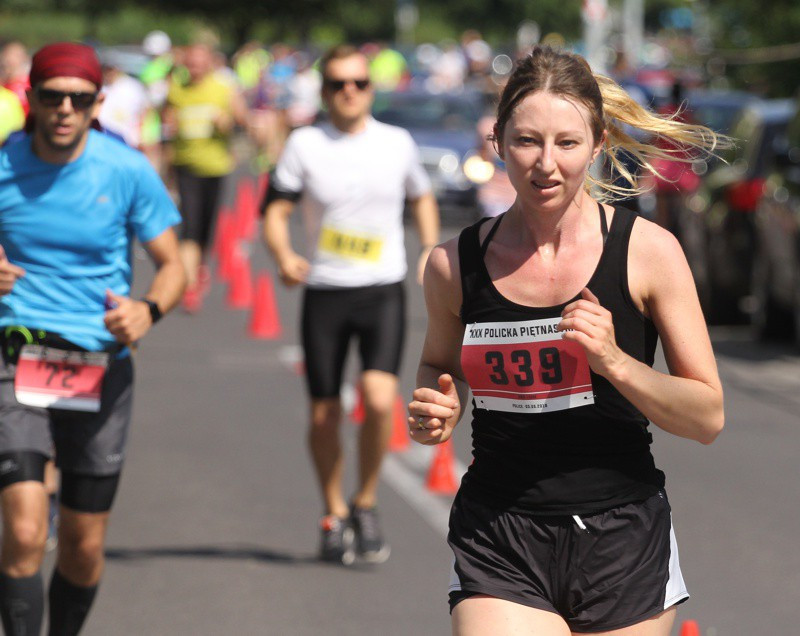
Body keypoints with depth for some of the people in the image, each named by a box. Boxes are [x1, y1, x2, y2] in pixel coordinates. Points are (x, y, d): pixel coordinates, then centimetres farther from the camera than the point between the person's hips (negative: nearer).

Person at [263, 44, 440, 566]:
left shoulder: (398, 143, 5)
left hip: (383, 291, 0)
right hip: (325, 291, 0)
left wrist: (431, 250, 7)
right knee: (324, 414, 3)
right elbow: (276, 210, 0)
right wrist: (284, 257, -19)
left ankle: (367, 503, 2)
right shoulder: (305, 145, 0)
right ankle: (334, 513, 25)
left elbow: (422, 197, 21)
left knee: (379, 398, -19)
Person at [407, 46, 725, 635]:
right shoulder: (455, 264, 0)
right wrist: (437, 410, -2)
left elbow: (708, 417, -3)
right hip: (499, 550, 1)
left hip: (623, 546, 0)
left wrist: (616, 363, -19)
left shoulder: (648, 251, -5)